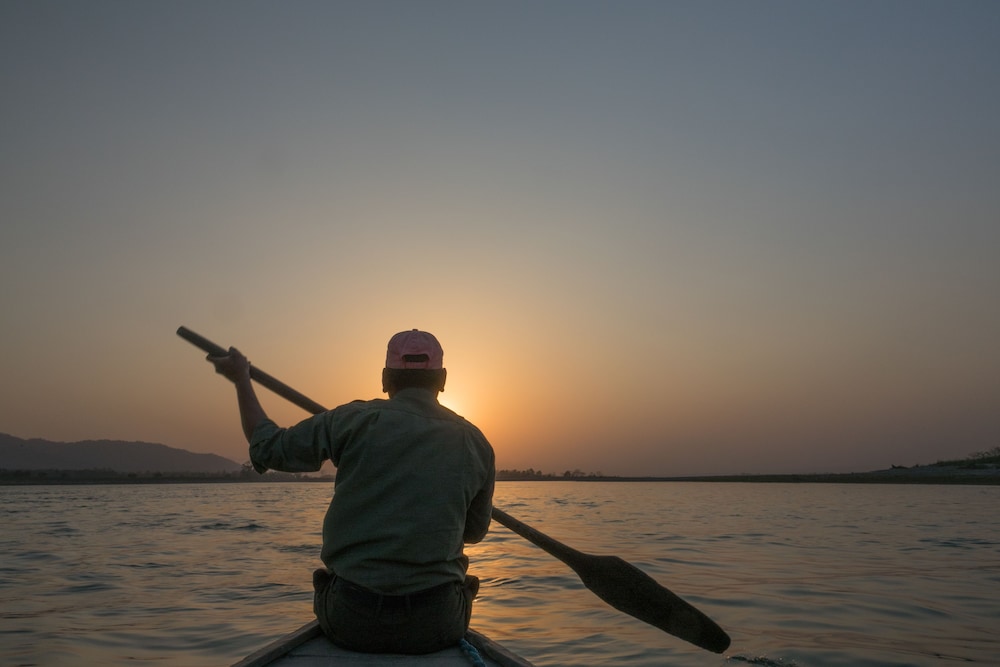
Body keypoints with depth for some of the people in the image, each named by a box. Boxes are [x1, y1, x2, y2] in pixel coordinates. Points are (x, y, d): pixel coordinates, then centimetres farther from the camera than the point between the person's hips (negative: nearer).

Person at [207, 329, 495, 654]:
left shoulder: (354, 420, -5)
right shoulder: (476, 443, 1)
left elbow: (266, 448, 7)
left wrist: (240, 379, 19)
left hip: (350, 625, 0)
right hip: (435, 627, 1)